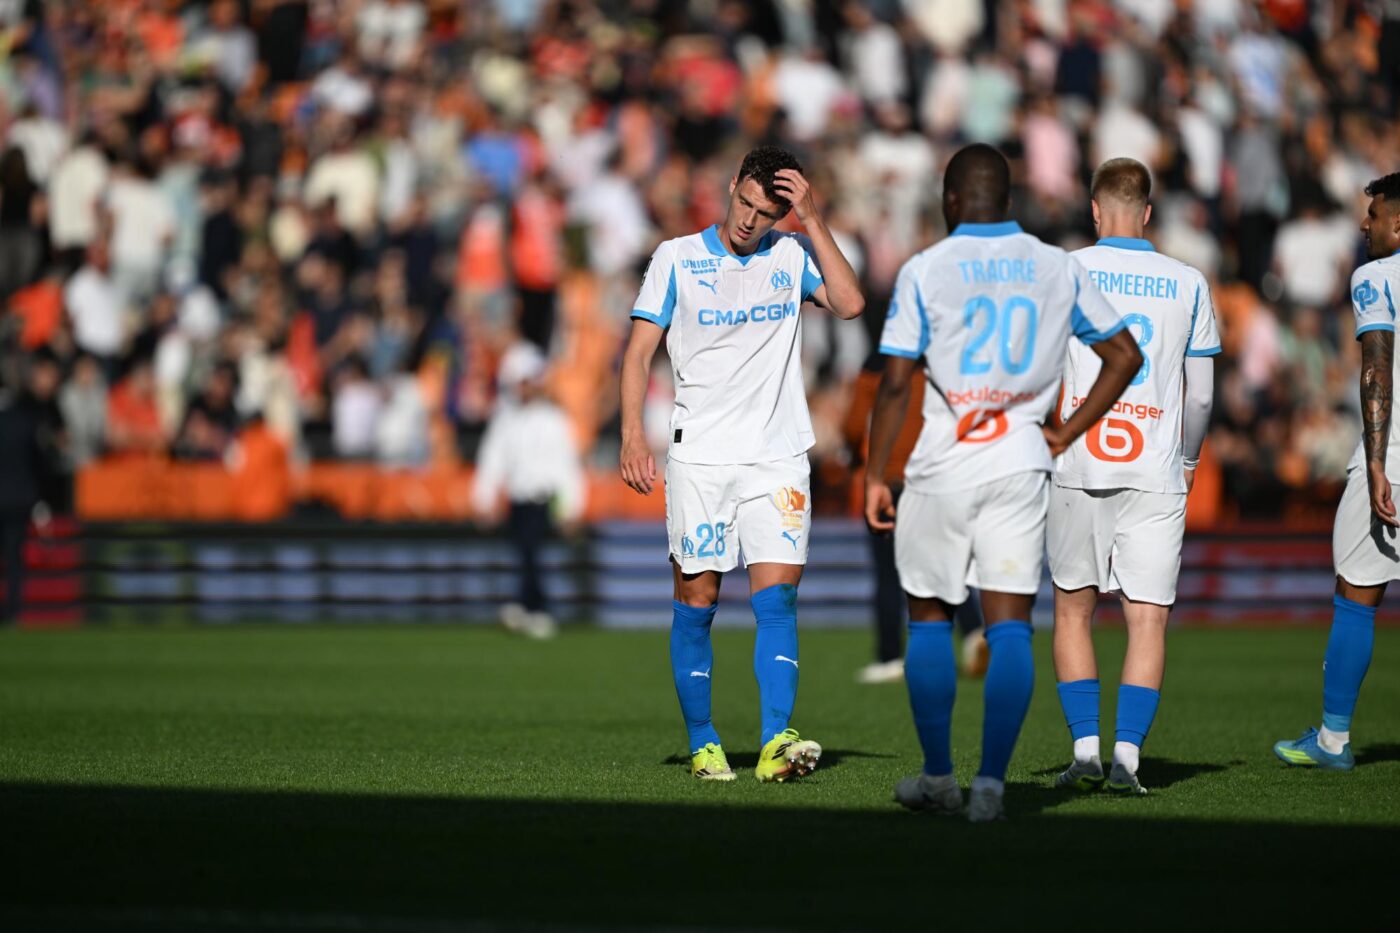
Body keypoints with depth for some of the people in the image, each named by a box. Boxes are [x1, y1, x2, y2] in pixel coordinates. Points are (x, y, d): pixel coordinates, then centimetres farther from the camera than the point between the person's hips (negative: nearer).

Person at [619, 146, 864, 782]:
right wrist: (632, 436, -10)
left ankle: (775, 743, -19)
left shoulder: (792, 255, 8)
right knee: (696, 601, 1)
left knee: (777, 597, -11)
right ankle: (702, 745, 12)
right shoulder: (677, 258, 3)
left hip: (778, 455, 1)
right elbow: (639, 351, 2)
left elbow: (849, 303, -8)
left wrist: (812, 220, -9)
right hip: (698, 458, -1)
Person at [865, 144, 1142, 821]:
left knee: (929, 617, 12)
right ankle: (991, 783, -9)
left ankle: (937, 777, 15)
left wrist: (874, 476, 0)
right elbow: (1124, 355, 10)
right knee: (1009, 625, -1)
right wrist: (1064, 434, 12)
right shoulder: (1057, 269, 5)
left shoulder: (925, 270, -4)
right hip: (1019, 463, 2)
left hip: (942, 466, -2)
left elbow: (895, 383, -7)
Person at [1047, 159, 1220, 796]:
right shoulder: (1188, 284, 6)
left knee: (1073, 611, 13)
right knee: (1148, 619, 1)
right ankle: (1127, 755, -10)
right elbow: (1201, 395, 12)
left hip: (1076, 469, 0)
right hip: (1155, 475, 0)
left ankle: (1085, 748, 5)